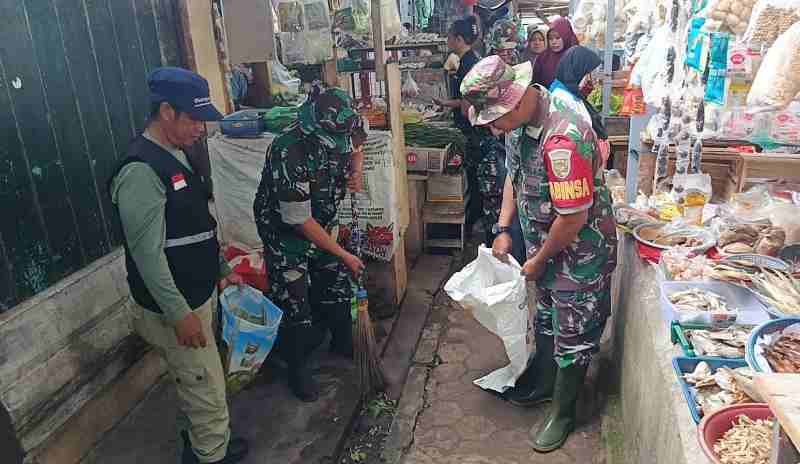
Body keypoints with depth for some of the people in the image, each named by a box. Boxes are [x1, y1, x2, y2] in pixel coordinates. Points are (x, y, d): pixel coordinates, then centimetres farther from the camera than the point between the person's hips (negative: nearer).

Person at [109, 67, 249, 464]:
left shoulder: (177, 156, 8)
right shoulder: (141, 171, -23)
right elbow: (148, 254, -24)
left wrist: (222, 269, 20)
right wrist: (179, 314, -22)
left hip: (200, 295, 9)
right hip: (174, 309, -9)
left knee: (193, 385, 25)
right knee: (208, 394, 5)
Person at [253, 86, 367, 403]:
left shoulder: (338, 133, -17)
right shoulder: (289, 154, -36)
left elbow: (356, 148, 10)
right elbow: (300, 221, -29)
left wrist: (356, 170, -15)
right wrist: (344, 255, -20)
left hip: (323, 224, 6)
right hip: (285, 231, -6)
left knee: (337, 285, 16)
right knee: (293, 302, 0)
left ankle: (343, 343, 40)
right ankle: (297, 368, 23)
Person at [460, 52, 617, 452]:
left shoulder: (562, 138, -34)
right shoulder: (531, 112, -5)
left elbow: (574, 218, -30)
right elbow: (516, 172, 9)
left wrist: (538, 261, -14)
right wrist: (504, 229, 3)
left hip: (581, 250, -9)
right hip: (549, 242, 9)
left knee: (572, 333, 9)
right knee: (546, 317, 24)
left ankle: (563, 412, 30)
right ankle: (542, 384, 46)